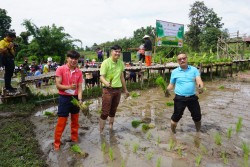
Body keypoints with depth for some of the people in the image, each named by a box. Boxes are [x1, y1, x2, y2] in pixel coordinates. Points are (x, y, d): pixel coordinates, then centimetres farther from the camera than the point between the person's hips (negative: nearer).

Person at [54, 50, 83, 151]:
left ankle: (74, 139, 34)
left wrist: (80, 99, -15)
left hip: (75, 97, 4)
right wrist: (69, 87, -28)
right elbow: (58, 85, -12)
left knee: (75, 120, 16)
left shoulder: (79, 72, 0)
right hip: (64, 98, -3)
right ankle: (56, 143, 20)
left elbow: (80, 87, -2)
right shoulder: (60, 69, -9)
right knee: (61, 122, 4)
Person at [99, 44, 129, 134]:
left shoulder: (121, 63, 8)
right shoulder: (106, 62, -11)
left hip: (118, 89, 6)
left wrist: (125, 89, 20)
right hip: (108, 90, -5)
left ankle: (111, 128, 29)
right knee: (105, 112, -3)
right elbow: (101, 77, -17)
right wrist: (106, 82, -40)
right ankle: (101, 131, 9)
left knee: (113, 111, 15)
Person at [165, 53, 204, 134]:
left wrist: (201, 87, -31)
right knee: (176, 117, 3)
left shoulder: (194, 69, 3)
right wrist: (167, 90, -17)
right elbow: (171, 84, 5)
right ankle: (173, 133, 25)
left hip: (192, 97, 2)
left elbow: (199, 80, -9)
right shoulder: (175, 72, 1)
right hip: (179, 98, -2)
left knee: (197, 117, 14)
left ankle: (198, 133, 40)